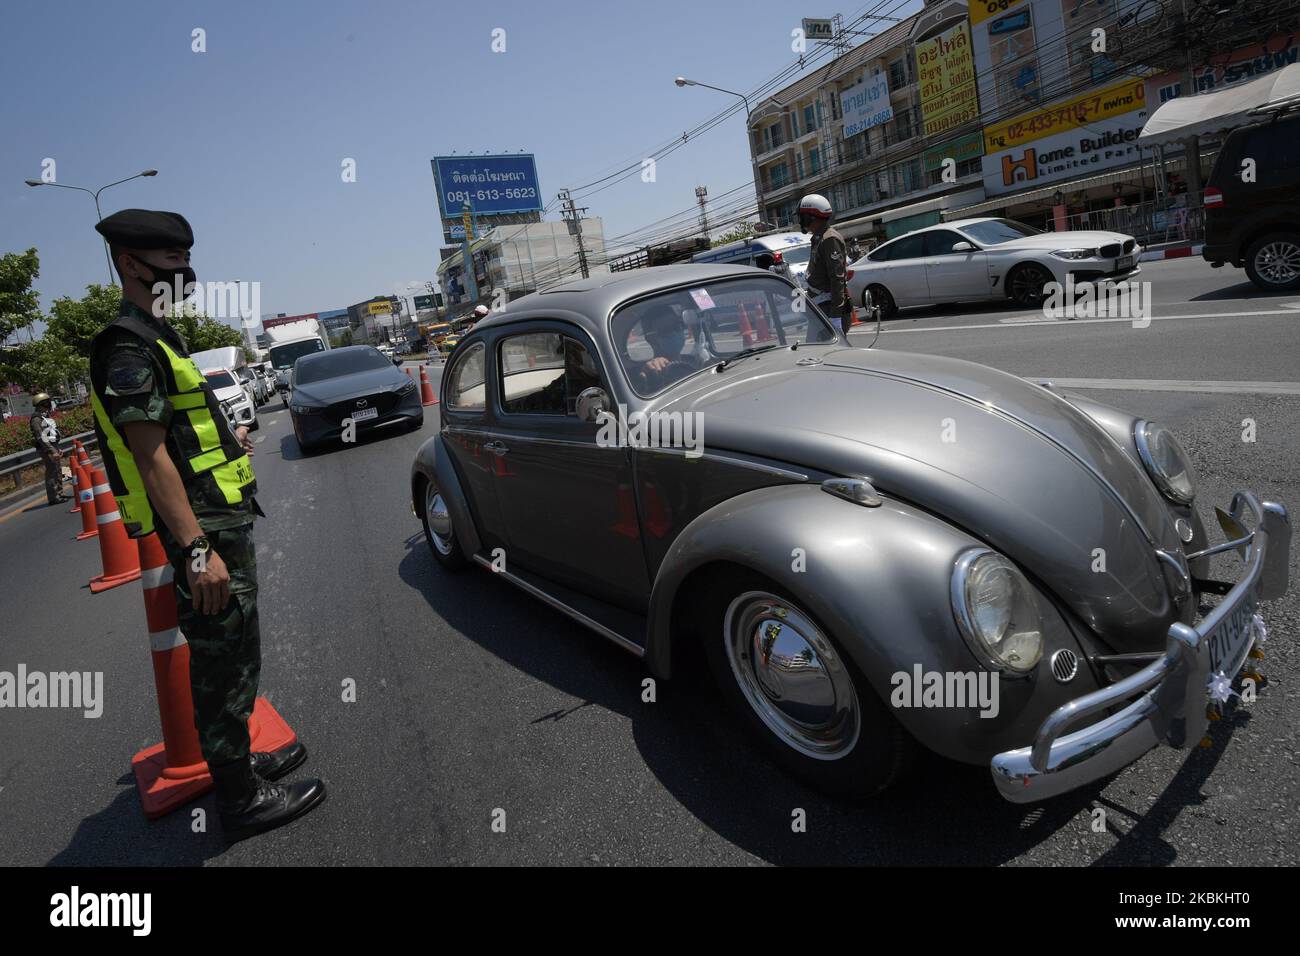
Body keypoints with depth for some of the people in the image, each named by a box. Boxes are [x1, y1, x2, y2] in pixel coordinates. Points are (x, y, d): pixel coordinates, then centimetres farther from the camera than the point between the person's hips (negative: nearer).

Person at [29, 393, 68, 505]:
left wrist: (57, 449, 21)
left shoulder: (46, 416, 16)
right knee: (51, 473, -8)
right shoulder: (36, 419, -14)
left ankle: (59, 494, 24)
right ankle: (53, 497, -6)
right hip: (46, 449, -10)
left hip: (54, 447, 10)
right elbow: (41, 438, -21)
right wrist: (52, 451, -24)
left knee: (58, 472, 15)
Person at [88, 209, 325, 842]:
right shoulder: (129, 346, -15)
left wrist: (224, 438, 26)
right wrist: (197, 549, -26)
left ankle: (239, 761, 36)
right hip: (204, 531, -10)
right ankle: (241, 800, 12)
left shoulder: (153, 339, 17)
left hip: (221, 524, 10)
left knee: (228, 660, 20)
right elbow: (149, 455, -22)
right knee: (225, 665, -1)